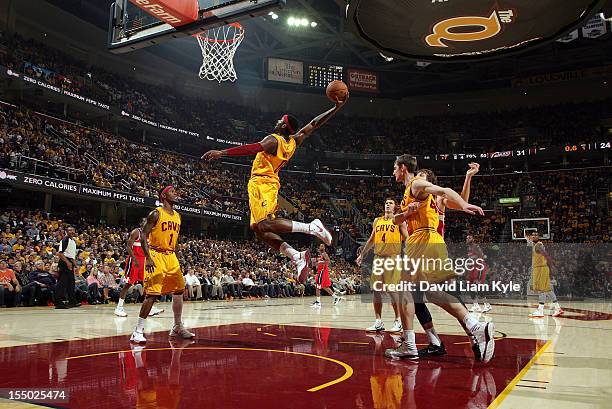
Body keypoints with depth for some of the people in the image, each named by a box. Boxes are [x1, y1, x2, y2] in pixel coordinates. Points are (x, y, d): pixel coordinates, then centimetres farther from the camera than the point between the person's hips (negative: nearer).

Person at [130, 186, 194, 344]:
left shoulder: (177, 216, 13)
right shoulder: (156, 214, -9)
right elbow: (143, 235, -13)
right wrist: (148, 258, -22)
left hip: (171, 256, 8)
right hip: (156, 256, -8)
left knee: (179, 291, 9)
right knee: (152, 294, -13)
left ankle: (178, 327, 22)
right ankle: (138, 331, -5)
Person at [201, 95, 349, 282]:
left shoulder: (273, 140, -9)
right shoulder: (293, 142, 13)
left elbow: (253, 148, -25)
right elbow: (314, 124, 18)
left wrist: (222, 152, -28)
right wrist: (337, 107, 19)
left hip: (261, 184, -9)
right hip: (268, 184, 9)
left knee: (265, 225, -21)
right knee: (260, 230, 3)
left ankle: (311, 227, -24)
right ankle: (297, 258, -6)